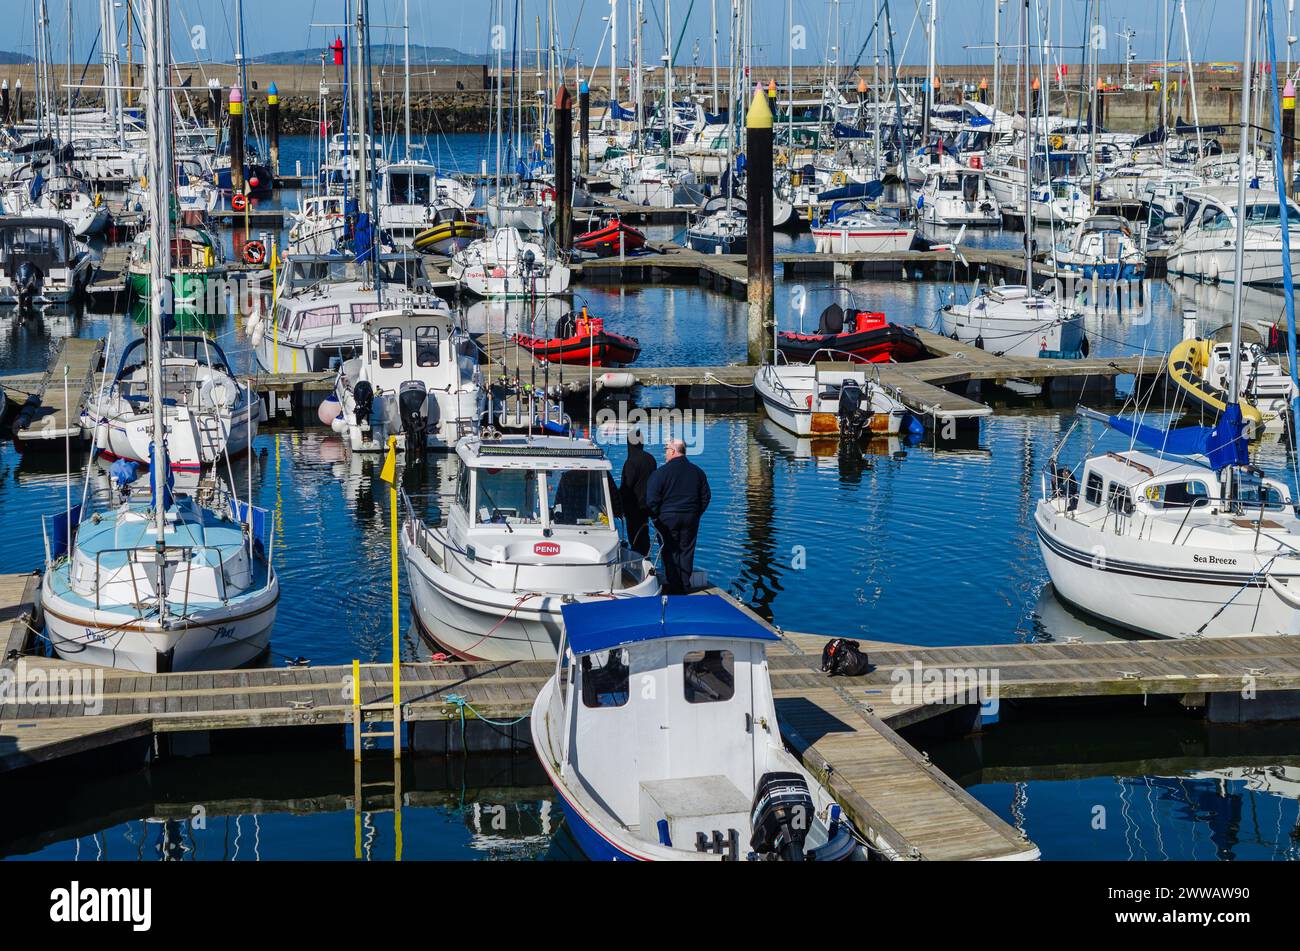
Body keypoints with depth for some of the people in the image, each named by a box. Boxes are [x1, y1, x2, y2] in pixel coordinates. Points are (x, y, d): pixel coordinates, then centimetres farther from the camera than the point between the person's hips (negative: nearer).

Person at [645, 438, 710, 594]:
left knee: (670, 553, 3)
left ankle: (672, 587, 4)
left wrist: (656, 517, 0)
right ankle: (685, 586, 14)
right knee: (686, 551, 10)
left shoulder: (660, 472, -12)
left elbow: (652, 499, -12)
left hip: (667, 518, -4)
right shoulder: (697, 472, 4)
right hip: (691, 519, 4)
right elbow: (705, 497, 11)